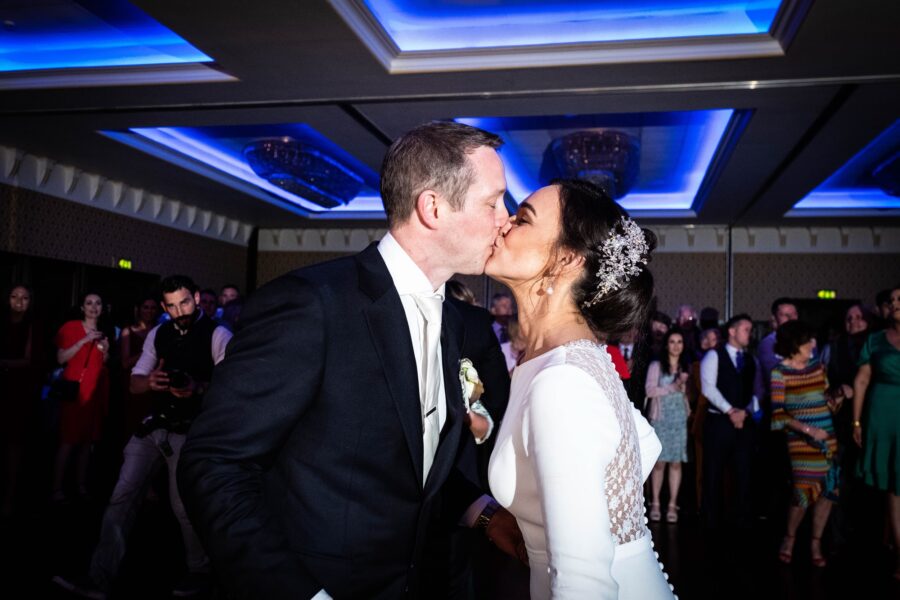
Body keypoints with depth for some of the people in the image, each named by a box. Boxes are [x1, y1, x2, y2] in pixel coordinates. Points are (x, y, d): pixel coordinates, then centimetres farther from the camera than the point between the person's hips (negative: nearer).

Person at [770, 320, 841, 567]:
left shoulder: (817, 367, 8)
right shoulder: (780, 372, -8)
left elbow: (827, 402, 17)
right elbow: (778, 414, -12)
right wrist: (808, 429, -18)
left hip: (827, 437, 5)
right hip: (801, 440, -5)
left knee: (828, 490, 5)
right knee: (805, 491, -7)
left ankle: (815, 544, 20)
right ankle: (789, 538, 17)